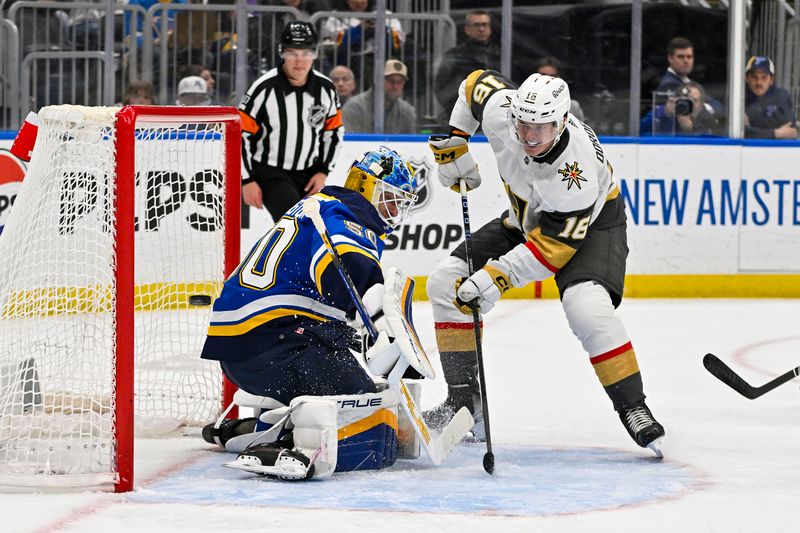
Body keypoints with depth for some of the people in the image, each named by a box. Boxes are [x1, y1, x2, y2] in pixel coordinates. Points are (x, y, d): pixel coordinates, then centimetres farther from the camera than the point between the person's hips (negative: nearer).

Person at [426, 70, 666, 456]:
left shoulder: (575, 169, -39)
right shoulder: (500, 110, -26)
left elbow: (553, 245, -34)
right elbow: (477, 83, -2)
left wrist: (497, 276, -39)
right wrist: (452, 142, -3)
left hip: (589, 224, -7)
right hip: (526, 217, 7)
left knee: (587, 308, -33)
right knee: (446, 282, -2)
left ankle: (633, 408, -19)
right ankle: (463, 401, 5)